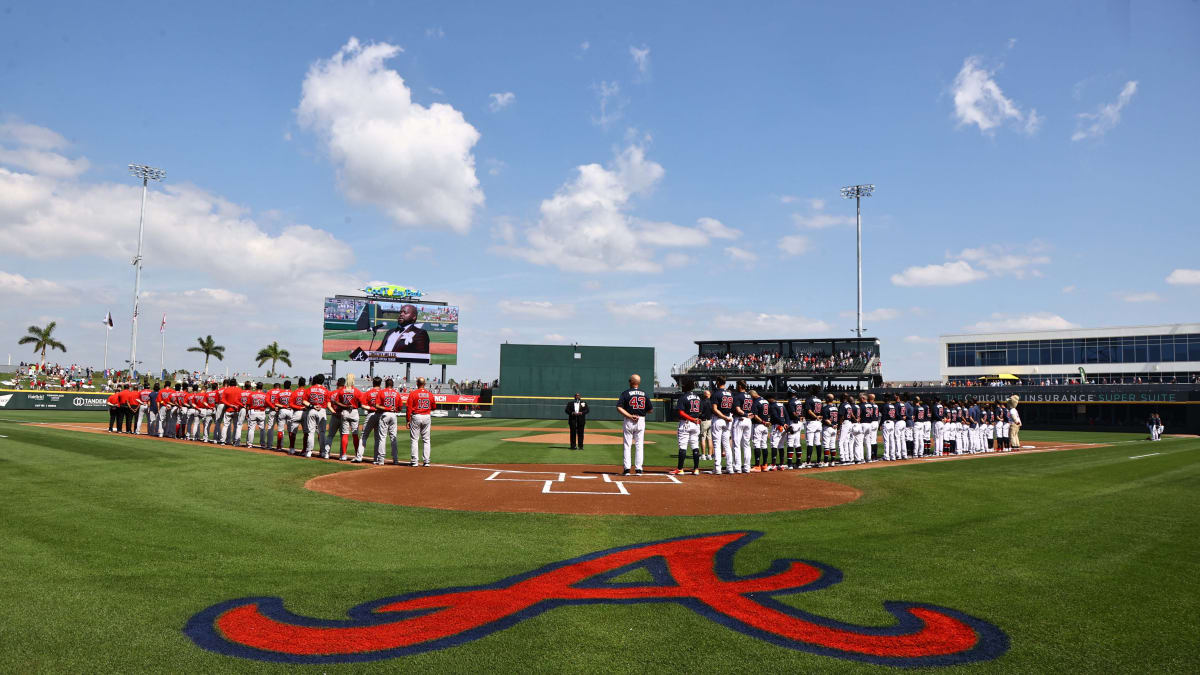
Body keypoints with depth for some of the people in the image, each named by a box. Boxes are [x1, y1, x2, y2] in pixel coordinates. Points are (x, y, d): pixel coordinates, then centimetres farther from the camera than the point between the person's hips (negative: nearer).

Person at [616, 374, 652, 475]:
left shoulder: (626, 393, -4)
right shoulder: (644, 394, 4)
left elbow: (619, 408, -14)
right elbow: (650, 410, 6)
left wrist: (629, 416, -15)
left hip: (629, 421, -2)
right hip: (641, 421, 2)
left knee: (627, 445, 5)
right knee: (639, 445, 7)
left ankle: (627, 469, 2)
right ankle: (638, 469, 6)